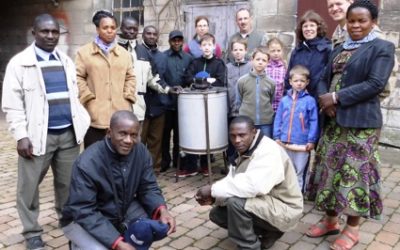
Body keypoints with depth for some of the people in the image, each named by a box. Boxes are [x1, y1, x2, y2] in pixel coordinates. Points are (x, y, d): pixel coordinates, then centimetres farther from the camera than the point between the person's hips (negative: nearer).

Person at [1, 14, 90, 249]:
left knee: (68, 182, 12)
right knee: (29, 186, 4)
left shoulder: (66, 61, 12)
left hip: (69, 133, 4)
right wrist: (21, 135, -12)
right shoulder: (19, 62, -2)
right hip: (39, 135, -3)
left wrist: (82, 122, 7)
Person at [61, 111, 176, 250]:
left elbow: (148, 188, -6)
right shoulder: (87, 163, -29)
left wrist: (162, 210, -28)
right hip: (83, 219, -4)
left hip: (122, 211, 4)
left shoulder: (141, 152, -14)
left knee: (160, 225, -16)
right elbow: (84, 212, -29)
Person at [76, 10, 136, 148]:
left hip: (121, 114, 3)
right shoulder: (84, 52, 4)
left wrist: (127, 98, 3)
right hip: (95, 116, -3)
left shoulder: (124, 53, 15)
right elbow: (78, 77, 1)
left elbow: (130, 77, 15)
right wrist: (89, 98, -7)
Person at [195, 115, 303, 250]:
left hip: (283, 209, -10)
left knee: (235, 203, -31)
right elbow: (232, 179, 1)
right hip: (265, 202, 10)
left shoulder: (268, 151, -26)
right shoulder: (245, 151, 4)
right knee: (217, 213, 7)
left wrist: (213, 189, -30)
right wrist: (213, 196, -18)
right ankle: (268, 232, 13)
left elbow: (251, 186, -39)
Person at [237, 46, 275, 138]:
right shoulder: (242, 81, -3)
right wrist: (244, 111, 6)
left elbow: (272, 101, 9)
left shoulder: (271, 82, -2)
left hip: (266, 122, 1)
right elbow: (239, 101, 6)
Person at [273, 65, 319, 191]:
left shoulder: (310, 100, -5)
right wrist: (277, 137, 0)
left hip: (302, 144, -3)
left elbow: (314, 122, -5)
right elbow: (278, 120, 6)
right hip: (284, 143, 3)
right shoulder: (284, 100, 3)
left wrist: (311, 140, -9)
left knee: (298, 173, 11)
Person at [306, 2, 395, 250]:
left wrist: (337, 97, -17)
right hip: (333, 121, 6)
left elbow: (376, 84, -15)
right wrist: (325, 100, -9)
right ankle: (330, 220, 25)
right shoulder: (339, 49, 16)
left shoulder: (382, 48, -3)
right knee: (330, 170, 10)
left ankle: (353, 228, 16)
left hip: (360, 122, -6)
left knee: (355, 173, 1)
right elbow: (325, 79, 13)